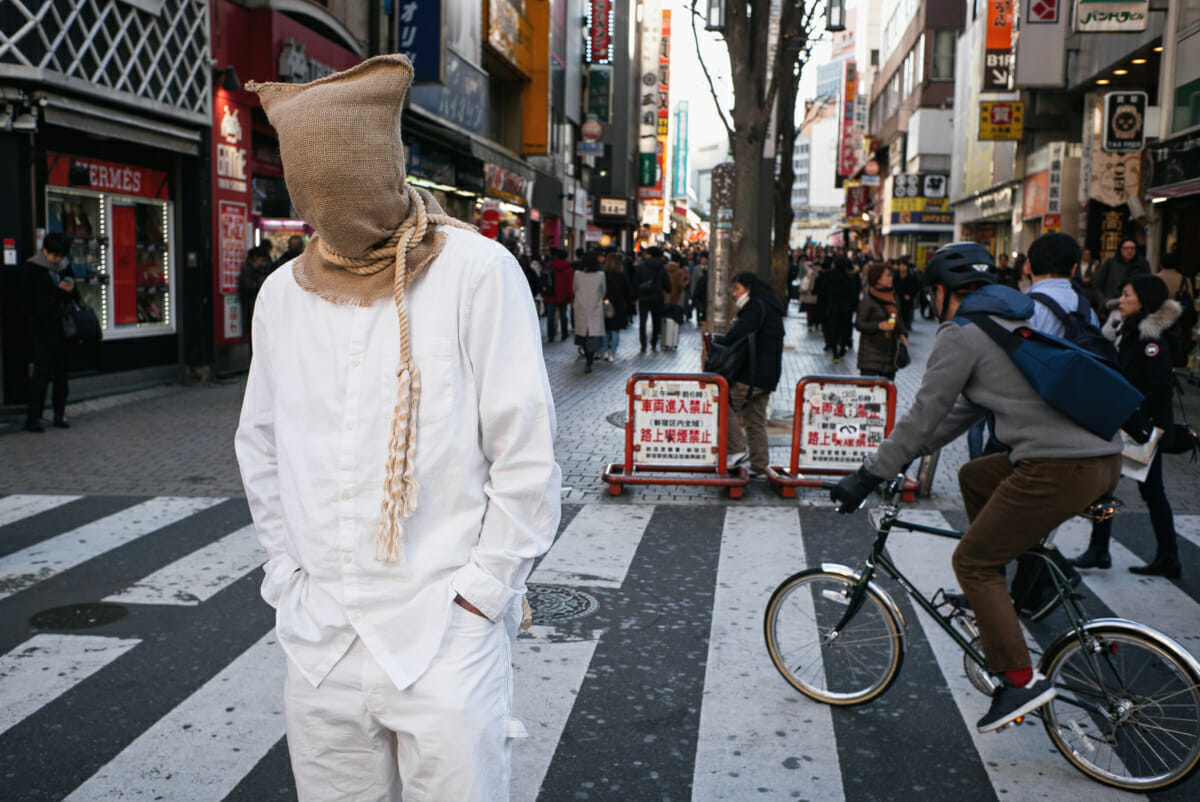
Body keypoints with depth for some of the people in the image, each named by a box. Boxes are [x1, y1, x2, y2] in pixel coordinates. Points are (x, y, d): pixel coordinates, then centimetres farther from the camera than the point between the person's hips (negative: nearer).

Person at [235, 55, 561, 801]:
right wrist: (291, 573, 10)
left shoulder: (475, 271, -9)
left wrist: (478, 595, -8)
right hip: (318, 642, 5)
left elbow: (527, 457, -8)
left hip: (444, 636, -4)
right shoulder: (283, 293, 6)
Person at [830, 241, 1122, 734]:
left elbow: (923, 415, -4)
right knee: (975, 477, 28)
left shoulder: (961, 333, -4)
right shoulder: (1015, 319, 24)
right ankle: (996, 598, 30)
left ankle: (1021, 680, 1)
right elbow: (966, 408, 28)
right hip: (1106, 459, 10)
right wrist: (903, 454, 31)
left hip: (1058, 471, -9)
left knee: (972, 562, 3)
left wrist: (869, 475, 4)